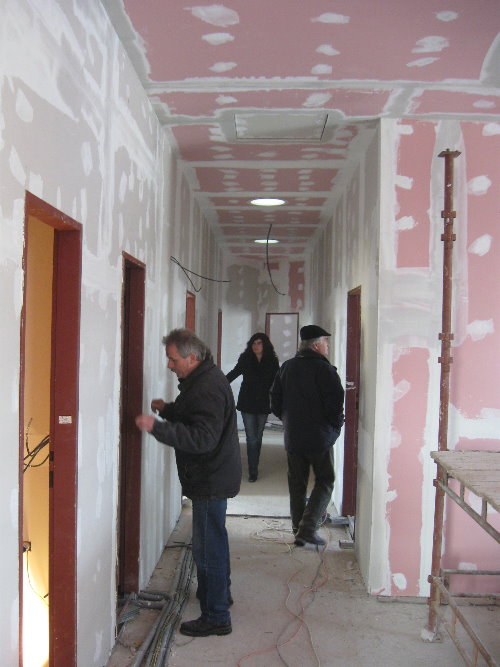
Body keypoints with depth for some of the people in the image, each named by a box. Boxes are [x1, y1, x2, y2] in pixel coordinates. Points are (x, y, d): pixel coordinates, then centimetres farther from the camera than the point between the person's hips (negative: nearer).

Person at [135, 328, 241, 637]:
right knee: (214, 540, 24)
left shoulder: (208, 388, -24)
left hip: (211, 480, -11)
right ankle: (221, 593, 41)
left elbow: (202, 438, -32)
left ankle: (216, 617, 8)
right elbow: (194, 417, 23)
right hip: (213, 475, 11)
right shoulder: (205, 378, 10)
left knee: (208, 545, -3)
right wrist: (168, 408, 6)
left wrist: (157, 427, -35)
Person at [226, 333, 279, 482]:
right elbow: (233, 373, 9)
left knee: (258, 437, 11)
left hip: (263, 404, 1)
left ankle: (254, 468, 24)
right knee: (251, 438, -4)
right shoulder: (245, 359, -2)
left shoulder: (272, 361, -1)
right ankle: (253, 472, 1)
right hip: (247, 404, -1)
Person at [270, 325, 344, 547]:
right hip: (319, 437, -5)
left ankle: (298, 531, 18)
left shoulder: (286, 367, 7)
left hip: (292, 437, 6)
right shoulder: (324, 369, -13)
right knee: (324, 482, 7)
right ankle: (308, 528, -4)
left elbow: (275, 402, 11)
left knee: (297, 484, 14)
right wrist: (336, 426, 0)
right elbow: (335, 403, -16)